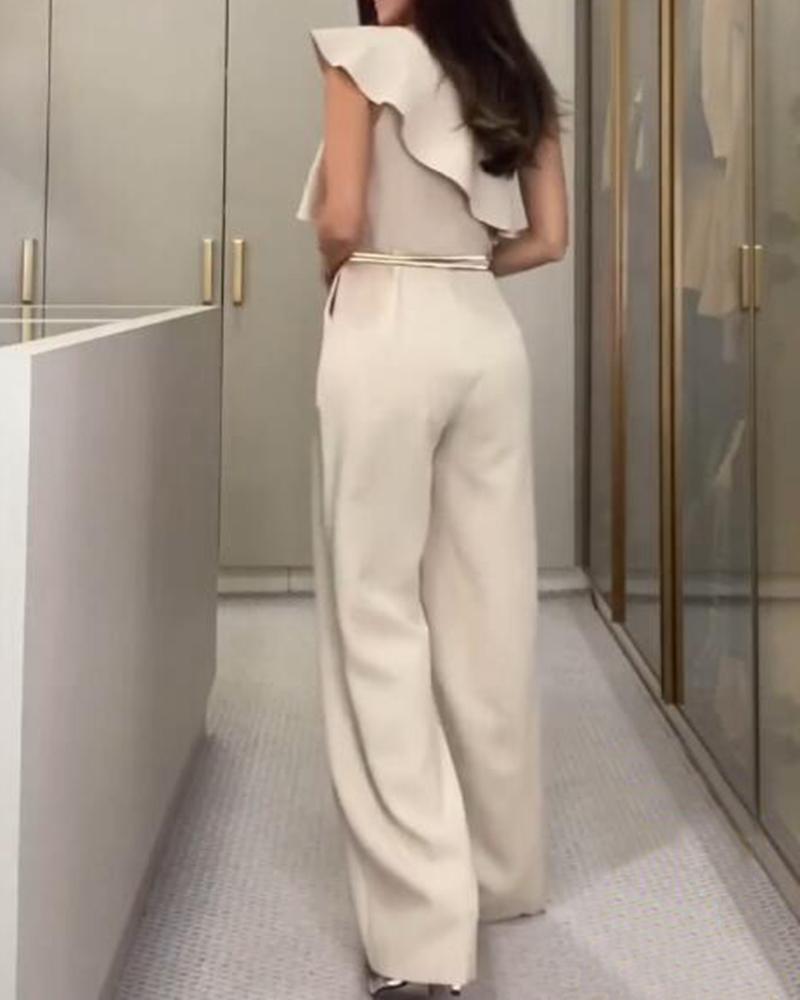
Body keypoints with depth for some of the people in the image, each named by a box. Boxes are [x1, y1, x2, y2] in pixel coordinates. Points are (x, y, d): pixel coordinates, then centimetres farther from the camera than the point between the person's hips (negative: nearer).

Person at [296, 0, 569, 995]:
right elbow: (547, 239, 12)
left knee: (379, 611, -3)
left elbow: (340, 222, -9)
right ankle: (502, 870, 23)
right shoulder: (521, 84, 14)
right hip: (486, 336, 6)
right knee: (490, 610, 11)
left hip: (386, 334, -6)